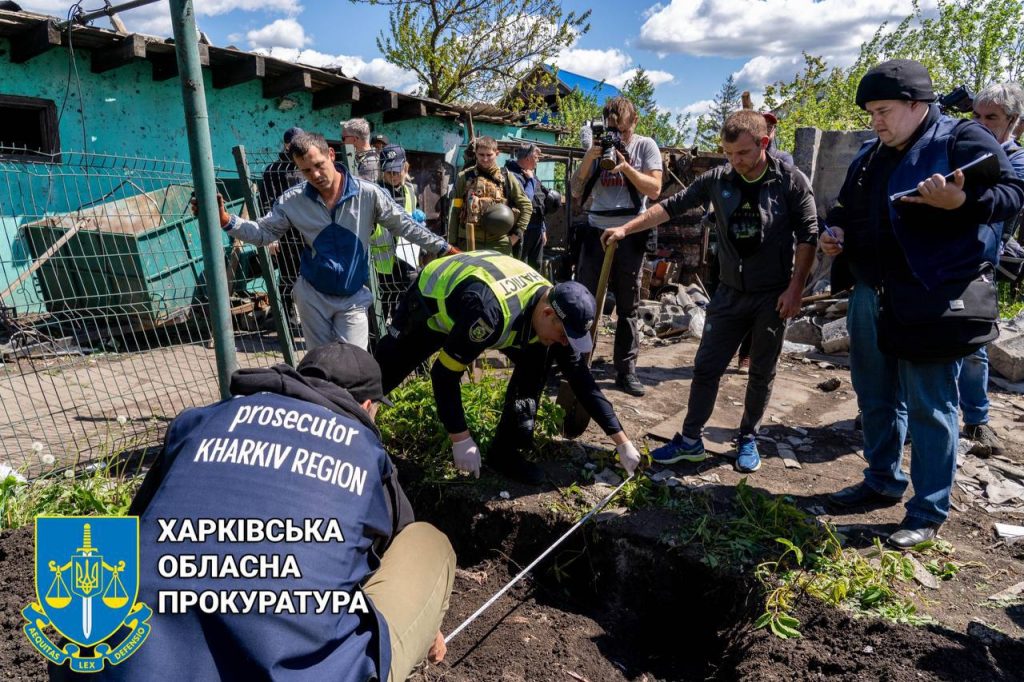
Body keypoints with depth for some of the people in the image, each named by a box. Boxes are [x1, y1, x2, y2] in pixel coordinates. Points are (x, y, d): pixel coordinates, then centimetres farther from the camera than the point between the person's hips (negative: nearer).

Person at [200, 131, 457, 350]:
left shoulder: (368, 195, -12)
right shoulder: (292, 201, -7)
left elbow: (406, 225, -4)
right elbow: (262, 232, -1)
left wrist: (444, 248, -5)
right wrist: (225, 220, -17)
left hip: (352, 298, -2)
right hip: (313, 295, 2)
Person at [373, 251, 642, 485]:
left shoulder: (555, 304, -22)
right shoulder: (491, 312, -45)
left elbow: (579, 376, -13)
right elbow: (443, 374, -37)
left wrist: (621, 441, -11)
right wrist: (460, 439, -33)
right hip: (431, 297, -5)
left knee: (536, 361, -10)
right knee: (384, 372, 4)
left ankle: (506, 451, 0)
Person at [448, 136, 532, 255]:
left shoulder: (506, 177, 6)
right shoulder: (464, 177, 5)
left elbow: (526, 205, 10)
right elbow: (455, 212, 6)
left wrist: (517, 233, 1)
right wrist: (452, 243, 2)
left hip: (499, 245, 0)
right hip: (469, 243, 0)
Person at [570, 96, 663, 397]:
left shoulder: (646, 146, 3)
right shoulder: (598, 146, 9)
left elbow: (654, 190, -6)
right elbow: (577, 192, 4)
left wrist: (625, 165, -16)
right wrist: (589, 158, -10)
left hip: (630, 234, -1)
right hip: (596, 232, 2)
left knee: (628, 307, 4)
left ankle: (626, 370, 10)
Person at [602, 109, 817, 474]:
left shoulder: (791, 181, -9)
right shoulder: (718, 179, -2)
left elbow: (807, 237, -7)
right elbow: (672, 205, 0)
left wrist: (795, 288, -12)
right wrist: (626, 228, -6)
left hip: (773, 296, -2)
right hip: (730, 293, 3)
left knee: (762, 373, 10)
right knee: (706, 367, 4)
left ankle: (748, 439, 27)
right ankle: (690, 440, 15)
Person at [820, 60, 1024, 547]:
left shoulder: (962, 139, -7)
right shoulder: (871, 155, 14)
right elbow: (848, 209, 24)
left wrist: (961, 202, -31)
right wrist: (836, 232, 4)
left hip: (930, 300, -8)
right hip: (872, 296, 8)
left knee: (929, 407, 2)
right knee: (876, 398, 17)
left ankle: (928, 513, 15)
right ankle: (883, 482, 36)